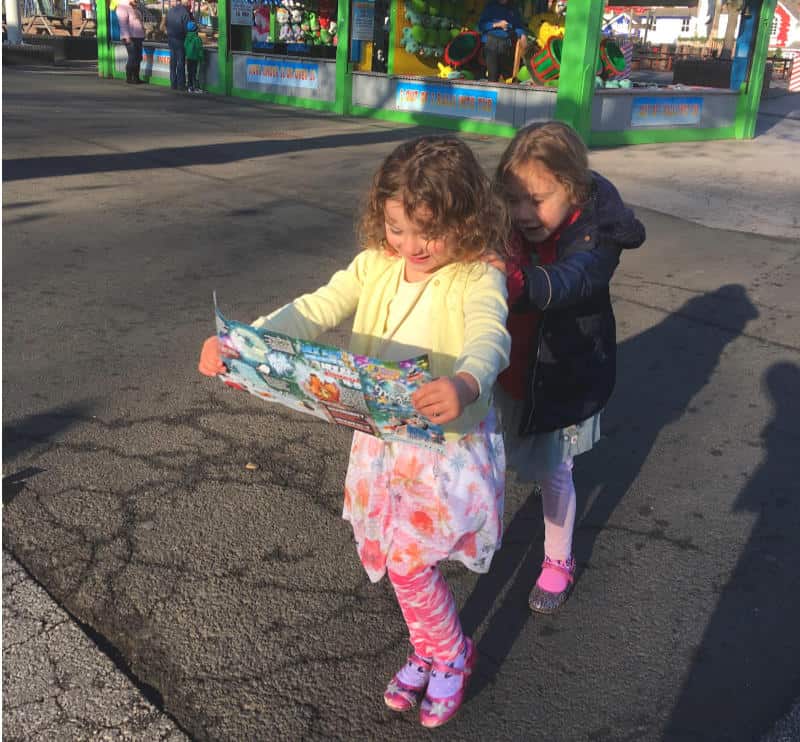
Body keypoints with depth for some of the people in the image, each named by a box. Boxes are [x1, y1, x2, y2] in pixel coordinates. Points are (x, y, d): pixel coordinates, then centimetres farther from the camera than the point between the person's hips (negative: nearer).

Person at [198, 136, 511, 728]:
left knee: (408, 561, -5)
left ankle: (452, 655, 26)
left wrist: (466, 384, -63)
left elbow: (489, 340, -38)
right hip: (383, 440, 6)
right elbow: (316, 310, -12)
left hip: (450, 445, -5)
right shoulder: (377, 264, -4)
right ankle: (429, 652, 43)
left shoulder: (477, 279, -20)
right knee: (394, 556, 16)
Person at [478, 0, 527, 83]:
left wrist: (522, 35, -9)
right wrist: (496, 25, -12)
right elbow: (481, 25, 1)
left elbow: (519, 26, 12)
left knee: (507, 74, 1)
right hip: (492, 41, -3)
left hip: (507, 44, 3)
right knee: (493, 76, -10)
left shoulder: (513, 9, 15)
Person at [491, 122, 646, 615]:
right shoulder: (511, 230, -11)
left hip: (566, 378, -4)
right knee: (512, 458, 19)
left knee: (552, 471, 6)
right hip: (513, 369, 4)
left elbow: (570, 281, -47)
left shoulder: (596, 237, -26)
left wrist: (520, 283, -67)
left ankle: (559, 561, 29)